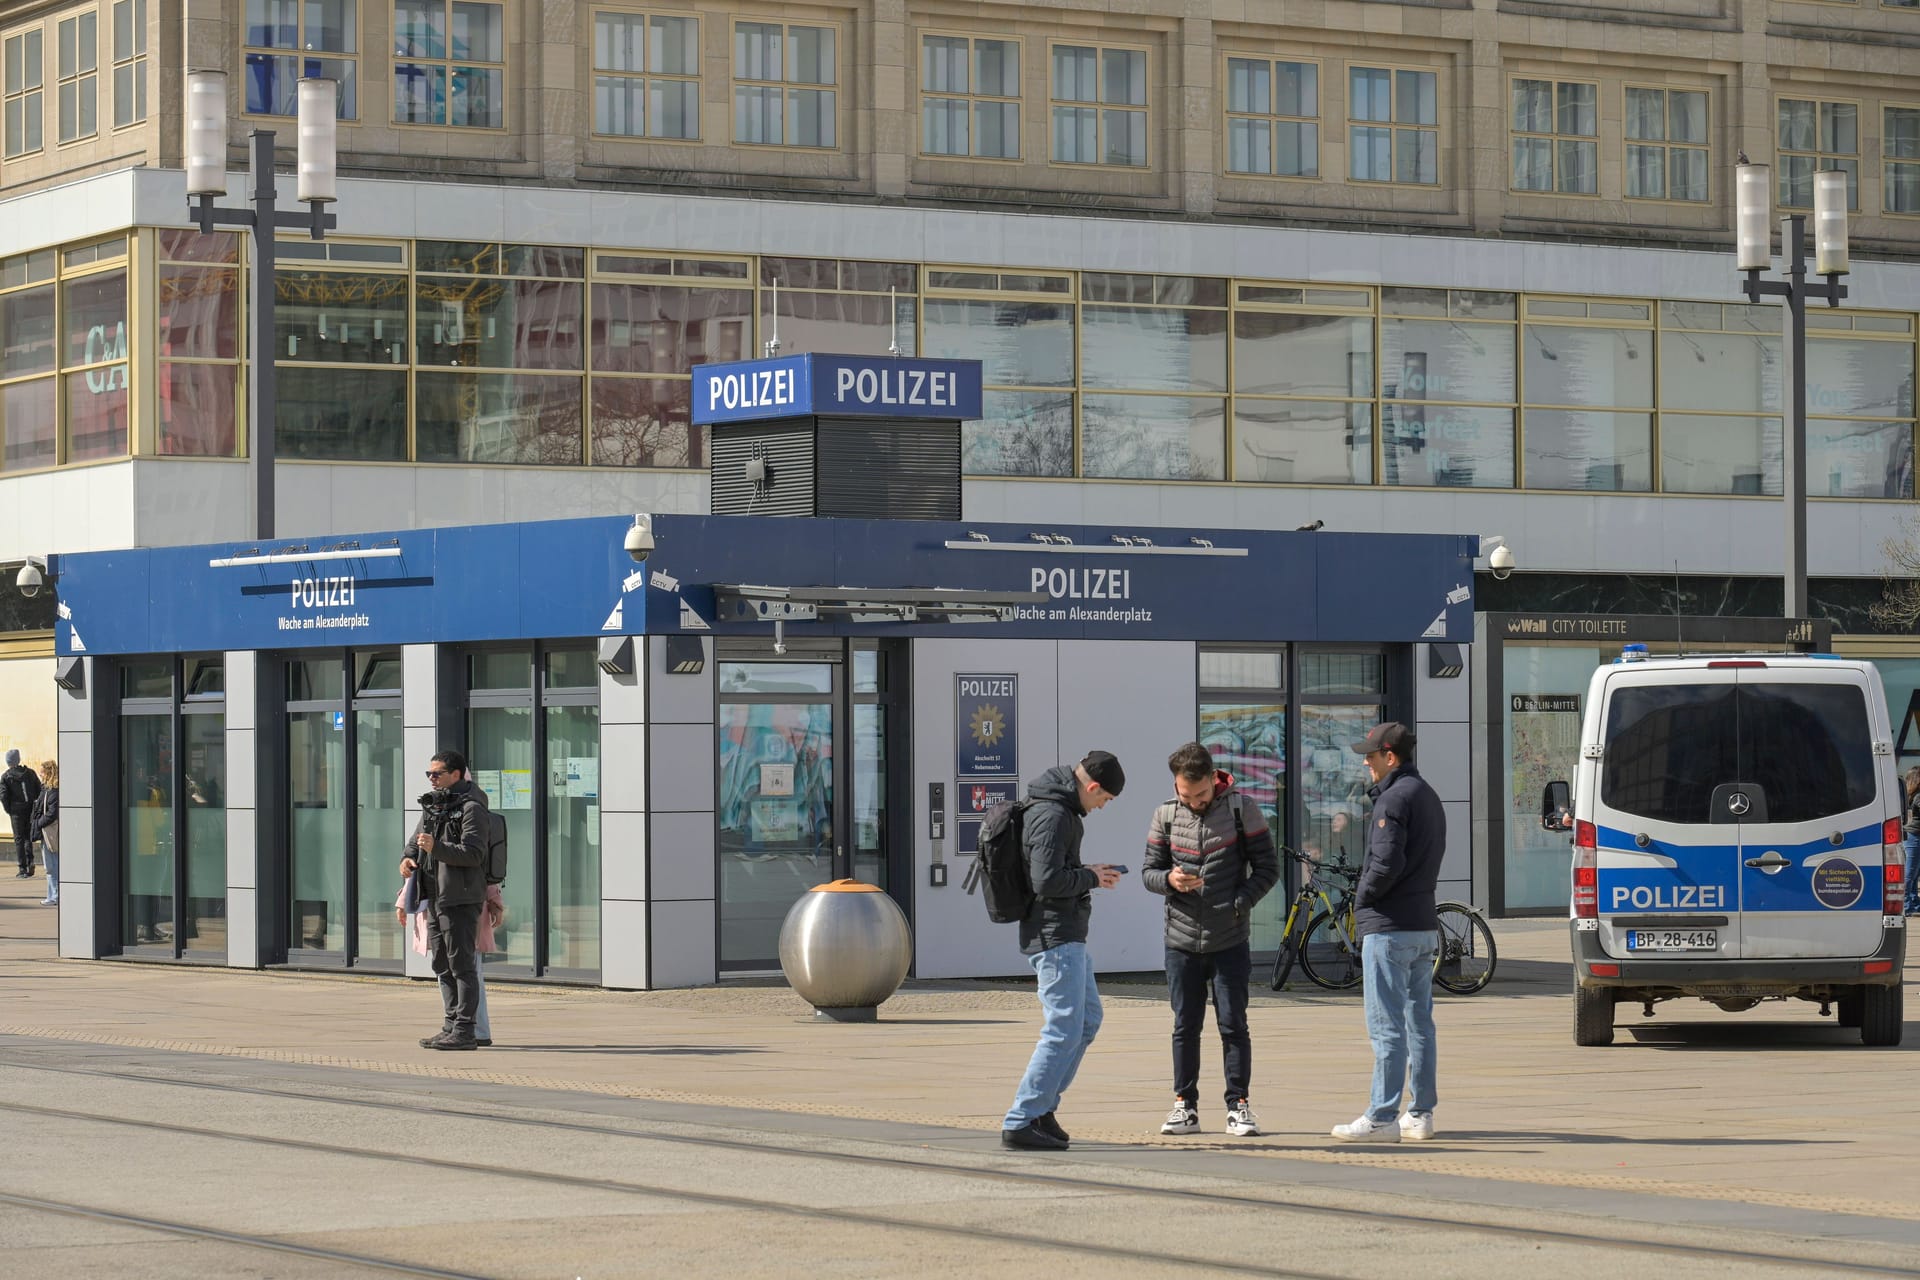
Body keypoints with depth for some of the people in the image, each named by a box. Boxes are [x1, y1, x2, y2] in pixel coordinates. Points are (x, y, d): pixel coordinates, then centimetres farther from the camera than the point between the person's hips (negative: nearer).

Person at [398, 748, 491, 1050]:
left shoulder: (471, 807, -10)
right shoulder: (433, 805, 17)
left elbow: (473, 853, -17)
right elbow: (417, 839, 25)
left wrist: (435, 847, -27)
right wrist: (409, 857, 3)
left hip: (460, 897, -9)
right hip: (435, 895, 9)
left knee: (461, 964, -8)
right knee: (443, 965, 12)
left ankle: (464, 1031, -8)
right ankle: (451, 1027, 18)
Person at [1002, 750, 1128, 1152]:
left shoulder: (1063, 811, 15)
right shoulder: (1052, 816, -18)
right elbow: (1048, 881, -25)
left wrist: (1090, 874, 10)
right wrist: (1091, 877, -10)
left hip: (1066, 936, 11)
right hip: (1055, 937, -11)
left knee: (1089, 1018, 18)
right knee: (1064, 1030, -10)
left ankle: (1042, 1106, 19)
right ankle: (1021, 1122, -9)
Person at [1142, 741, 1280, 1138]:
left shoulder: (1241, 809, -5)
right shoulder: (1165, 815, 2)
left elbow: (1268, 868, -3)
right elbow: (1148, 871, 6)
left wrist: (1238, 904, -15)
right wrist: (1169, 879, -17)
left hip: (1230, 941, -2)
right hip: (1182, 942, 2)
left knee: (1233, 1026, 0)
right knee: (1185, 1027, 7)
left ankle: (1238, 1106, 7)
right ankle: (1185, 1106, 14)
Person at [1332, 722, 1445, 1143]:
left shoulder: (1394, 798, -14)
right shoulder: (1428, 796, 17)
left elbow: (1387, 862, -23)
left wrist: (1362, 898, -7)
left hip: (1389, 927, -10)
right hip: (1425, 925, 10)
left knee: (1386, 1027, -8)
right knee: (1419, 1022, 12)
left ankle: (1382, 1117, -8)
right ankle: (1421, 1114, 15)